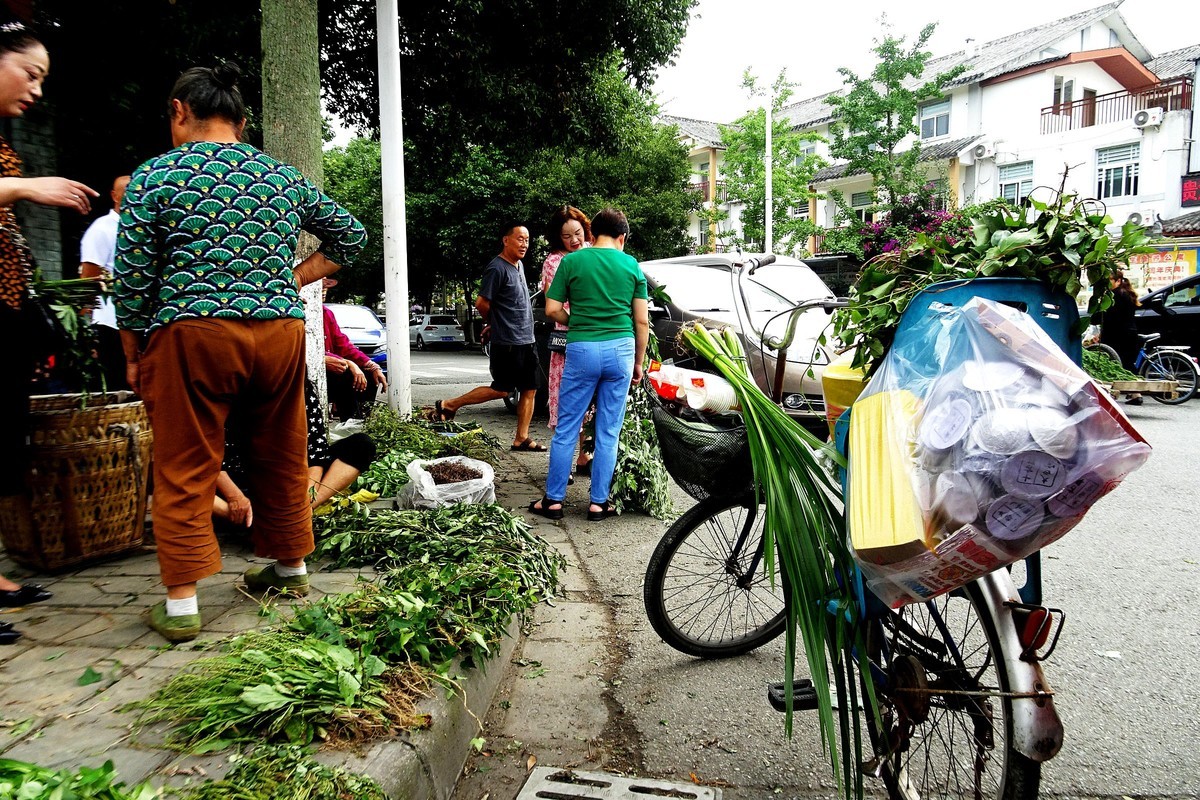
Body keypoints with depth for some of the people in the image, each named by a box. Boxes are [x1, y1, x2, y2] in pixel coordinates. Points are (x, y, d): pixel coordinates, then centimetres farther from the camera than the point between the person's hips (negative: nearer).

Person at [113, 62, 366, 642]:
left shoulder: (155, 177, 1)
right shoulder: (286, 178, 12)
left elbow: (131, 281, -1)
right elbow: (351, 236, 21)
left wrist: (134, 356, 9)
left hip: (191, 334, -3)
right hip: (281, 332, 4)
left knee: (184, 472, 5)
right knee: (282, 459, 15)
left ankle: (181, 605, 9)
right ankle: (291, 568, 30)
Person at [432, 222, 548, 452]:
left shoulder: (519, 265, 15)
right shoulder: (497, 268, -13)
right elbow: (482, 303, -14)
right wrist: (492, 324, 3)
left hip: (526, 340, 8)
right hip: (507, 343, -8)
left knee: (529, 390, 5)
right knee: (501, 390, -4)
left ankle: (521, 439, 12)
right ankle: (448, 405, 7)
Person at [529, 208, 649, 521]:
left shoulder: (572, 261, 1)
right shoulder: (632, 266, 6)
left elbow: (552, 310, 0)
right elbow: (642, 321, 4)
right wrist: (638, 363, 13)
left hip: (582, 350, -1)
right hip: (621, 350, 2)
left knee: (566, 428, 8)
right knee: (609, 432, 8)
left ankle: (553, 500, 14)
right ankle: (599, 502, 14)